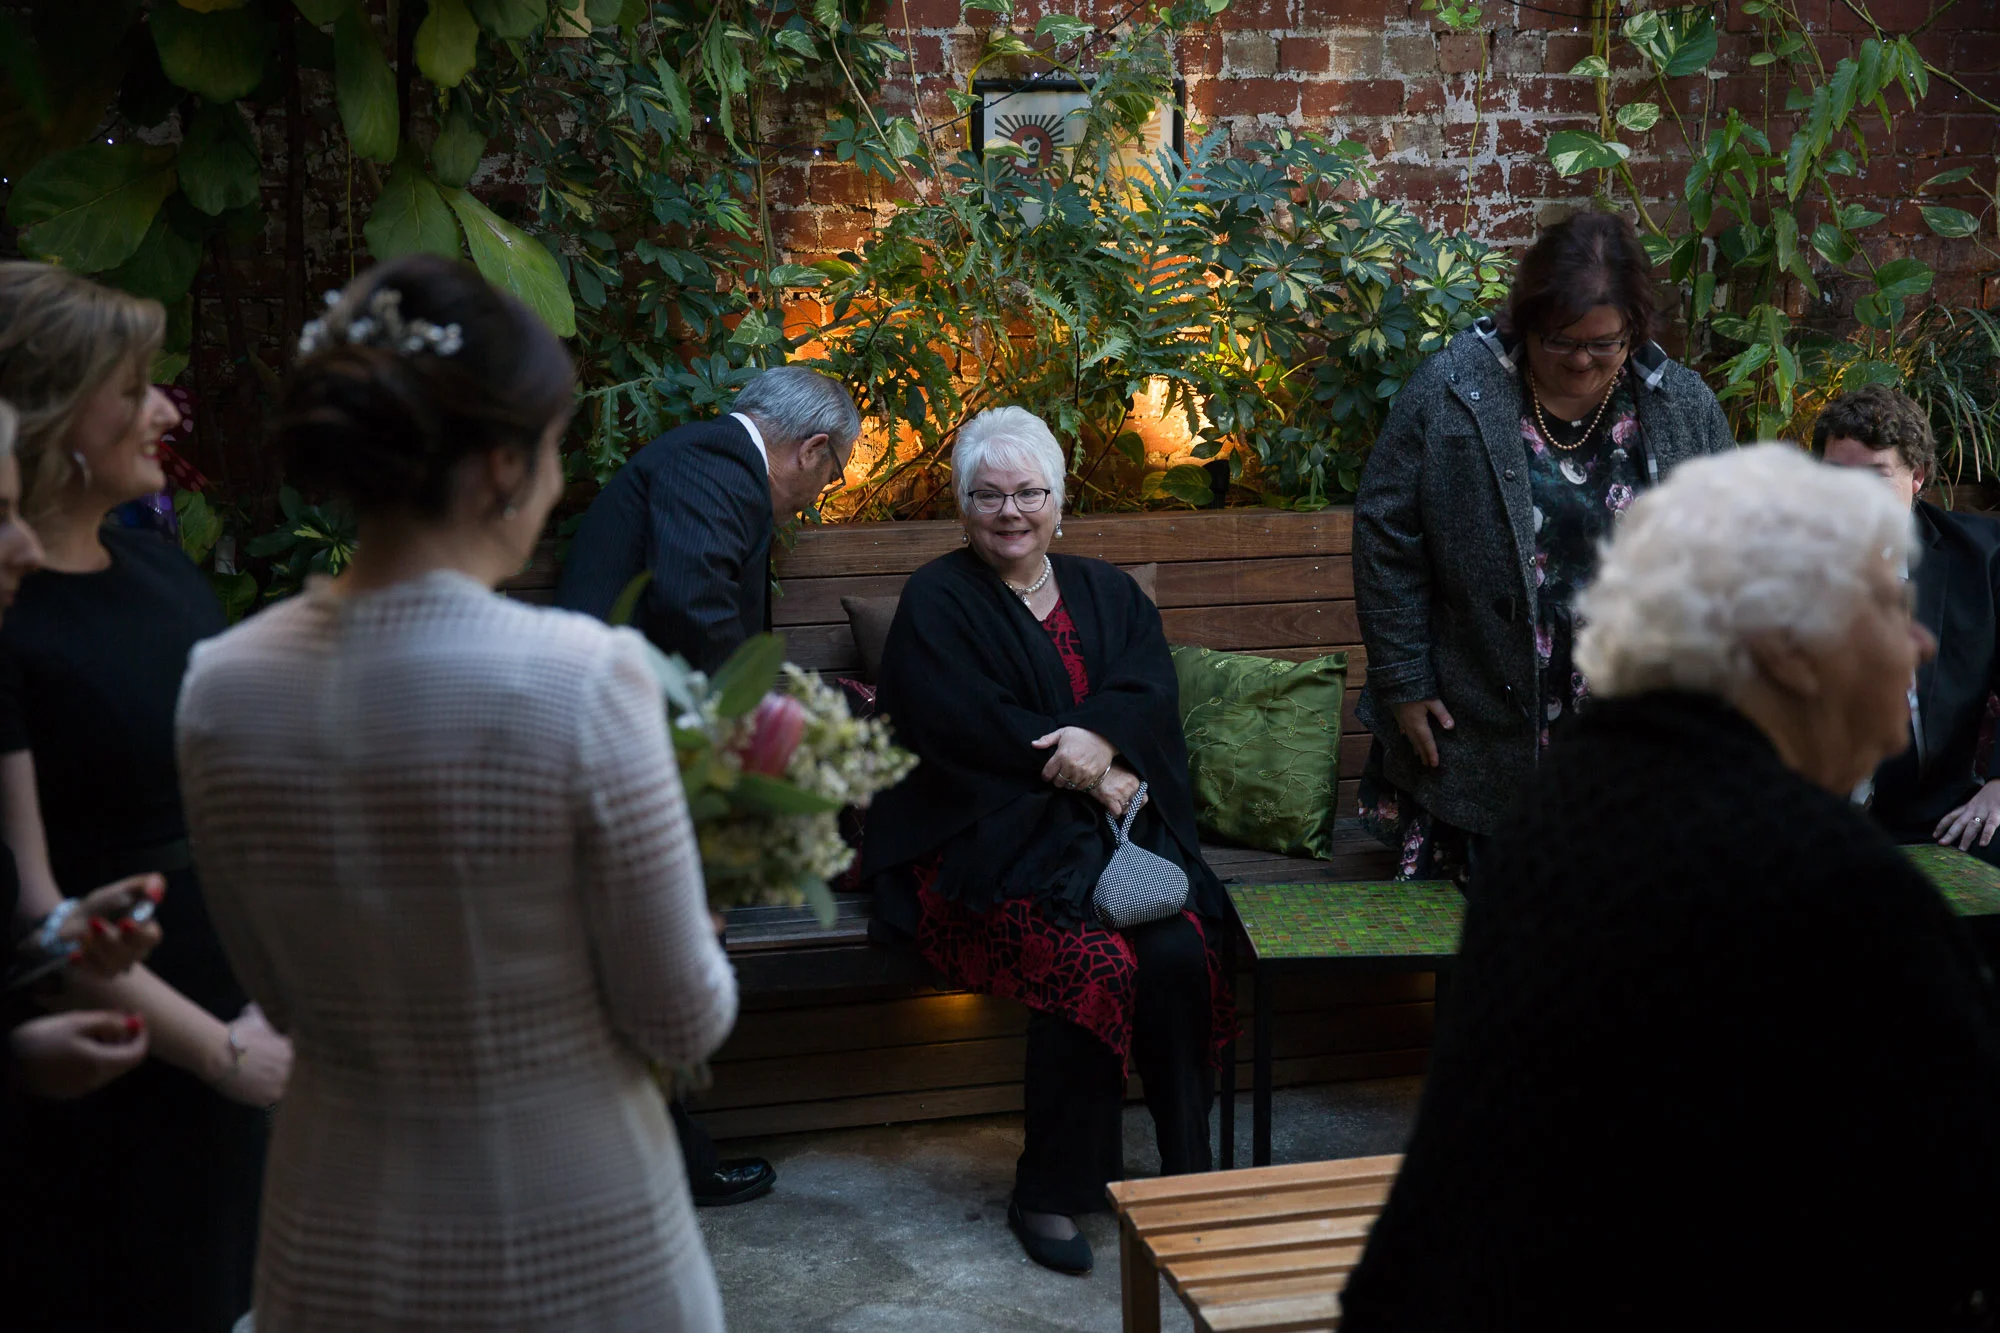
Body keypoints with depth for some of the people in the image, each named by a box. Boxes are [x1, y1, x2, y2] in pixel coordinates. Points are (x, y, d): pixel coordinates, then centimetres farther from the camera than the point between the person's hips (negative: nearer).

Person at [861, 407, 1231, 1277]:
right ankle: (1049, 1193, -15)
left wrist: (1101, 737, -20)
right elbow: (968, 728, -9)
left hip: (1116, 826, 4)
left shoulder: (1109, 595, 19)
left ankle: (1186, 1171, -10)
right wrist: (1089, 779, -12)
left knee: (1179, 952, -25)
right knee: (1094, 963, -29)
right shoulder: (936, 602, 5)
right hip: (989, 839, -4)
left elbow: (1152, 691, 2)